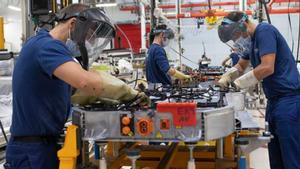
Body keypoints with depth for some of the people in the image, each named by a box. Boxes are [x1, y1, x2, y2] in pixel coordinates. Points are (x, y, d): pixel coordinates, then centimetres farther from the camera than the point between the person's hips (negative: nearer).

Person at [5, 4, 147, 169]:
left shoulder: (44, 44, 14)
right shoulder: (48, 45, -19)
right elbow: (86, 81, -35)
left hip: (43, 142, 10)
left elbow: (70, 91, 14)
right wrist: (128, 91, -21)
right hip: (33, 148, -10)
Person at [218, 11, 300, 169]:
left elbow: (267, 68, -21)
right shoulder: (251, 40, 17)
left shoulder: (264, 31, -12)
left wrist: (240, 82, -9)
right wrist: (227, 76, 10)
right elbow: (240, 66, 30)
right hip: (274, 100, 10)